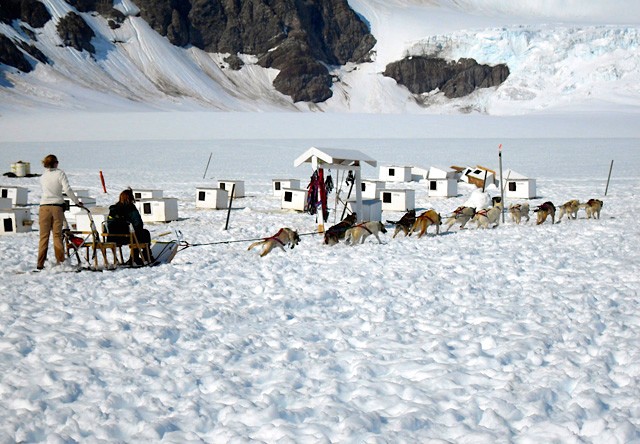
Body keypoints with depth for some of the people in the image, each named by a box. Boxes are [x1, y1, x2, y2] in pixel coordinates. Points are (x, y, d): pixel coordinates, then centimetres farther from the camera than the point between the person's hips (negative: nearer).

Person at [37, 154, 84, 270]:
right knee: (57, 235, 2)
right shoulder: (60, 173, -3)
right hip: (57, 206, -2)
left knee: (44, 236, 4)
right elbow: (67, 189, -10)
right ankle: (60, 262, 0)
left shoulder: (42, 177, 9)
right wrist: (77, 202, -2)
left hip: (44, 206, 2)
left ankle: (40, 264, 1)